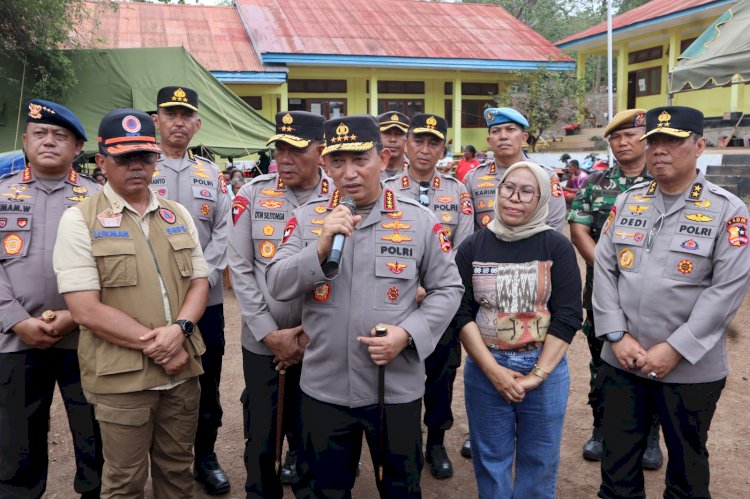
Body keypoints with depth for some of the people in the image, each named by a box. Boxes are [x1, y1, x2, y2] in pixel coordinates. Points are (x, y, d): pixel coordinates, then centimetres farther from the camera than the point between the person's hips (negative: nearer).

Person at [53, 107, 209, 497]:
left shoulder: (178, 215, 9)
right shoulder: (79, 220, -7)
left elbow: (199, 281, 7)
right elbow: (85, 309, -14)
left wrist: (179, 329, -13)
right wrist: (153, 344, -15)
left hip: (182, 370, 5)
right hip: (121, 376, -4)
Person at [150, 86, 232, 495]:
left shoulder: (212, 174, 10)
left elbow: (224, 231, 4)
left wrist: (203, 276, -10)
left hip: (207, 297, 2)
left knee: (208, 382, 10)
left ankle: (205, 456, 27)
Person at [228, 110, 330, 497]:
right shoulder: (251, 195, -2)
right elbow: (240, 268, -3)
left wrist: (309, 337, -8)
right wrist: (271, 334, -8)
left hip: (319, 345, -1)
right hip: (262, 341, 1)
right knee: (261, 435, 13)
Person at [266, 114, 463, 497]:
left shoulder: (420, 220, -4)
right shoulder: (306, 218, 0)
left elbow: (447, 289, 0)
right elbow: (277, 286, -5)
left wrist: (408, 333, -15)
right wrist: (321, 247, -21)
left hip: (396, 389, -1)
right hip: (323, 389, 1)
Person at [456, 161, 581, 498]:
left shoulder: (557, 247, -4)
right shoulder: (473, 247, 0)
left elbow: (568, 316, -8)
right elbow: (462, 313, -3)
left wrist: (536, 376, -13)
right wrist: (493, 369, -12)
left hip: (545, 369, 0)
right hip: (484, 369, 1)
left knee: (539, 461, 14)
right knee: (490, 459, 14)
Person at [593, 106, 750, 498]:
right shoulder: (627, 201, 5)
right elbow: (603, 269, 2)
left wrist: (675, 349, -17)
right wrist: (617, 336, -9)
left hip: (691, 369, -3)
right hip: (621, 361, 3)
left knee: (686, 467, 17)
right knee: (617, 465, 14)